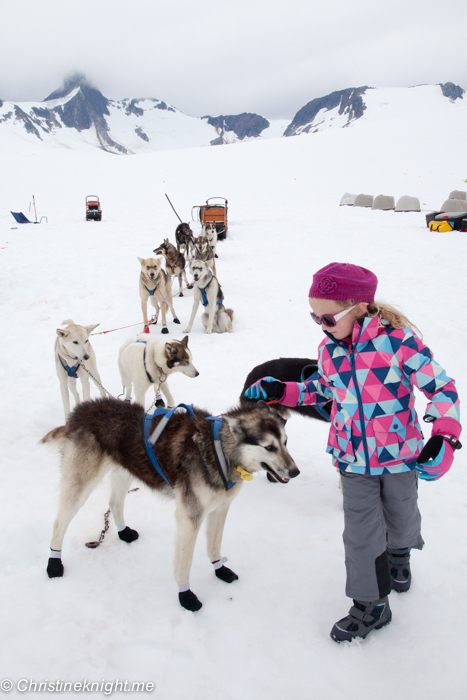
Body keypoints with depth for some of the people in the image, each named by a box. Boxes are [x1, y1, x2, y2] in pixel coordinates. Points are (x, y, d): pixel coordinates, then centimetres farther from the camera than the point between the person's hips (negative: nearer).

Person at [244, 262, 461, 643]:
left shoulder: (398, 339, -21)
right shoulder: (329, 348, -4)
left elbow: (441, 386, -14)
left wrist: (444, 434, -25)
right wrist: (281, 391, 3)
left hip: (400, 454, -3)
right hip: (353, 458, 3)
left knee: (400, 518, 22)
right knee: (360, 533, 4)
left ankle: (399, 554, 57)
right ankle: (371, 605, 24)